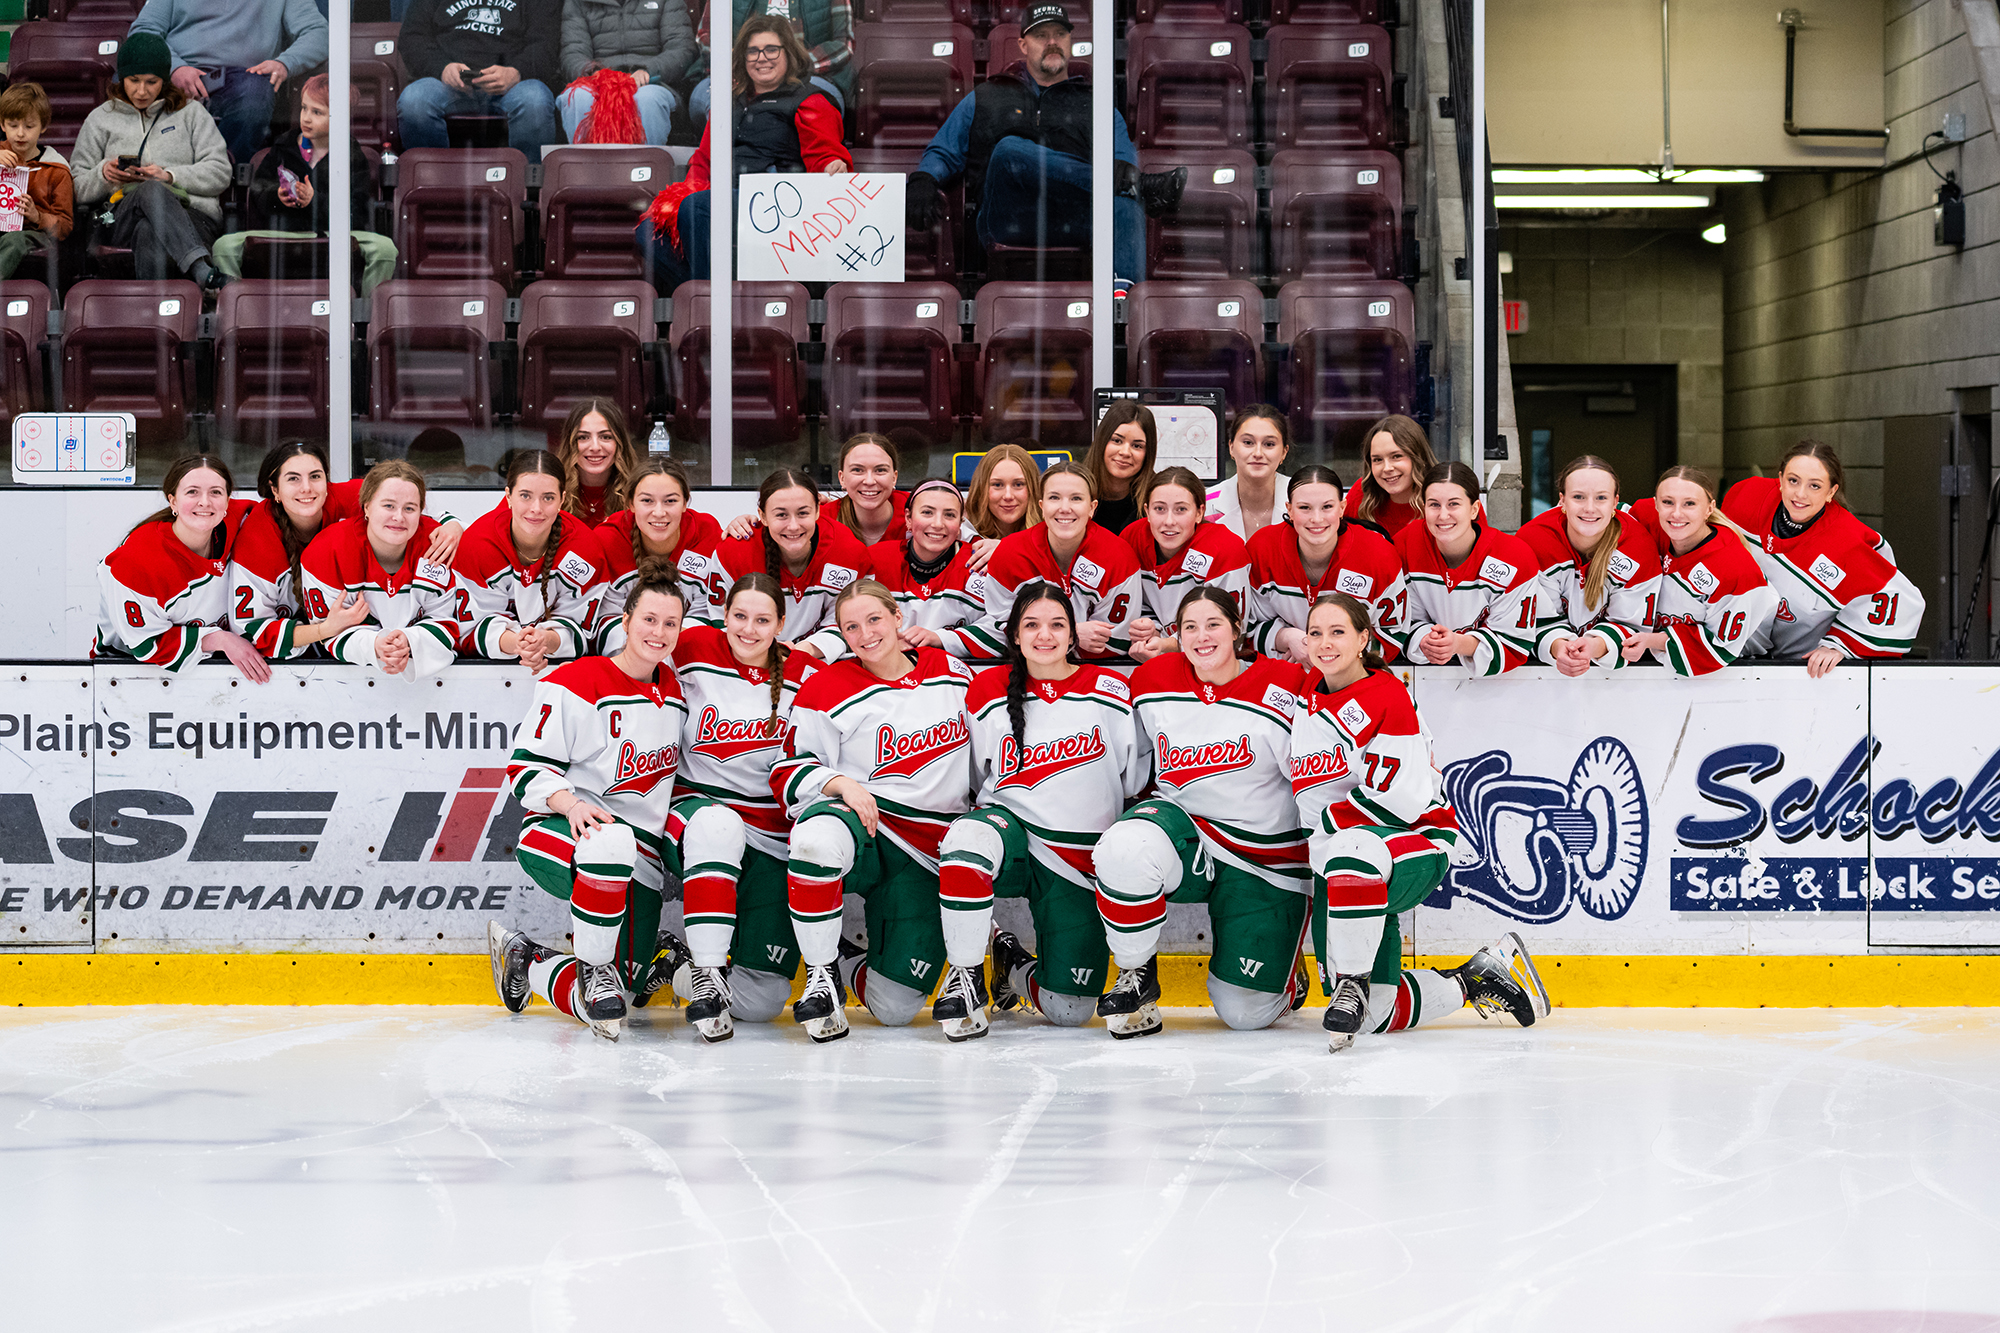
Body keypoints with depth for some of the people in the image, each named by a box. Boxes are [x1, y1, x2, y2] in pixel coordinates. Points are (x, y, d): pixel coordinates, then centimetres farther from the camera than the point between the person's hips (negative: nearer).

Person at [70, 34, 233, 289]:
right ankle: (200, 268, -60)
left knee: (149, 232, -39)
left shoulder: (190, 113, 19)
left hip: (193, 215, 0)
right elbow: (77, 189, 19)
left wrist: (170, 175, -6)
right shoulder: (101, 120, 22)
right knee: (152, 190, -38)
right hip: (124, 218, 0)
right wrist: (103, 175, -3)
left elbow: (220, 174, 8)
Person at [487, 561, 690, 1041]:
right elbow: (526, 768, -11)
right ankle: (594, 966, -19)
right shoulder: (575, 685, -9)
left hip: (640, 848, 6)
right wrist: (572, 803, -27)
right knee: (610, 843, -43)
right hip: (556, 834, -6)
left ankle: (524, 961, 24)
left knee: (624, 986, -6)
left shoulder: (674, 691, 11)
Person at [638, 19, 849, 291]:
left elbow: (824, 154, 1)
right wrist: (689, 190, 8)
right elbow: (704, 159, 29)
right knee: (647, 233, -20)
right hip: (721, 194, 6)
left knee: (694, 209, -35)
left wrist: (836, 167, -25)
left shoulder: (809, 102, 12)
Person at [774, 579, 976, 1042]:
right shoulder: (826, 690, -4)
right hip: (860, 827, -2)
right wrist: (841, 784, -21)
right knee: (819, 837, -43)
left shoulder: (953, 673, 7)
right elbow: (791, 771, -3)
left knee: (894, 1009, -12)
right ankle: (822, 972, -20)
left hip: (924, 858, 2)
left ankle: (848, 961, 26)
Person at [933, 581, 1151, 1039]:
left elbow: (1133, 777, 5)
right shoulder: (988, 692, 0)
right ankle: (965, 974, -18)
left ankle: (1014, 963, 29)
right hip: (1010, 826, 0)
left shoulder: (1111, 691, -3)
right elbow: (978, 777, 11)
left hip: (1081, 863, 0)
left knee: (1069, 1012, -8)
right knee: (967, 841, -40)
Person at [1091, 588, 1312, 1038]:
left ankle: (1284, 982, 36)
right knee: (1125, 848, -36)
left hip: (1267, 859, -2)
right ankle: (1136, 975, -10)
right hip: (1183, 828, 2)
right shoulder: (1151, 684, -2)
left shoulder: (1285, 689, -13)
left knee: (1244, 1012, -4)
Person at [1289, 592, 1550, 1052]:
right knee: (1376, 1015, -4)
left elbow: (1398, 801, -20)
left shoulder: (1388, 698, -14)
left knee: (1352, 851, -44)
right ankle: (1473, 980, 19)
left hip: (1417, 845, -7)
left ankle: (1353, 985, -32)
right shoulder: (1306, 698, 9)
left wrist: (1326, 822, -14)